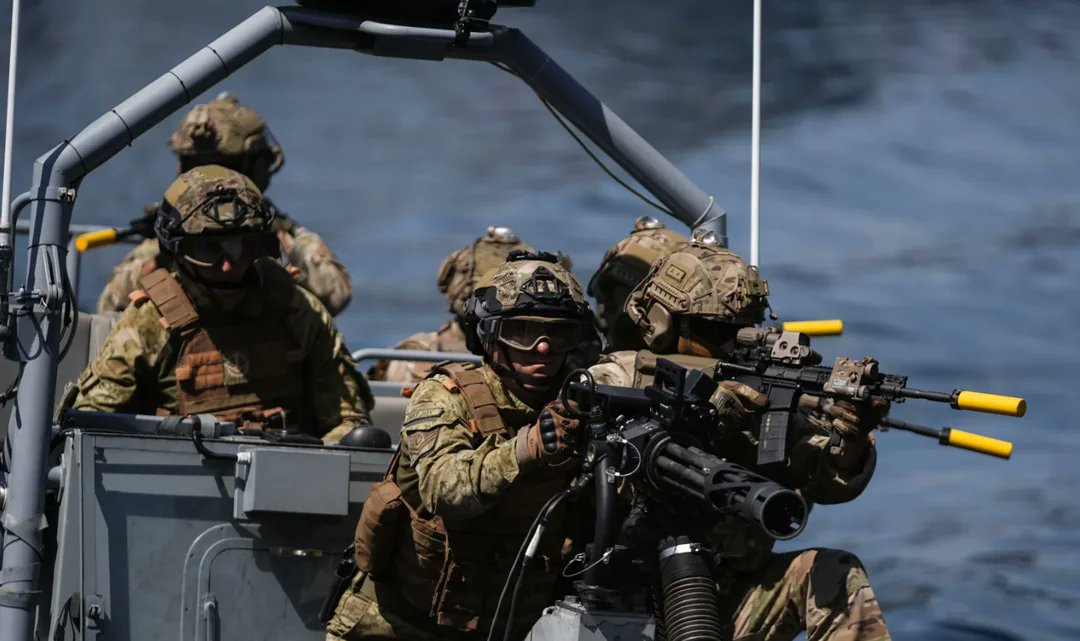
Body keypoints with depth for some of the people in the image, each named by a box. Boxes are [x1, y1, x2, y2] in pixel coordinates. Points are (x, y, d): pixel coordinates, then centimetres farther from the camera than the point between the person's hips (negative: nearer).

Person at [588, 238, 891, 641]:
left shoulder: (762, 393, 7)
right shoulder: (616, 379, 1)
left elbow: (830, 482, -3)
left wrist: (849, 434, -25)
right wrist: (714, 407, -33)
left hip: (730, 599, 4)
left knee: (835, 574, -18)